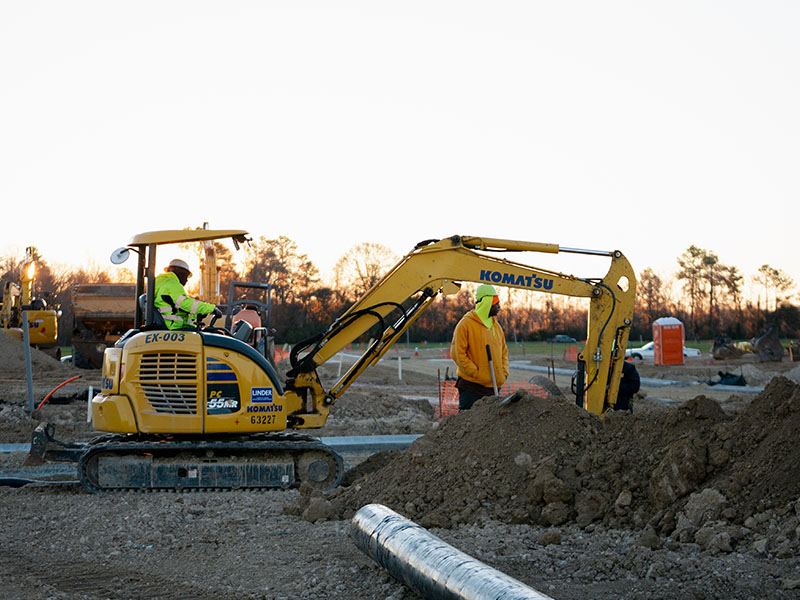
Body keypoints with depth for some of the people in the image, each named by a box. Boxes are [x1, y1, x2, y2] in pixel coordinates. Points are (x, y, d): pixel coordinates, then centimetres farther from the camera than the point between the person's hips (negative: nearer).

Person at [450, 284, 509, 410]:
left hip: (493, 386, 7)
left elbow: (504, 352, 24)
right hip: (471, 386, -7)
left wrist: (504, 373, 7)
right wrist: (476, 373, -14)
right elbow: (457, 353, -11)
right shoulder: (466, 324, -7)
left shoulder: (496, 326, 16)